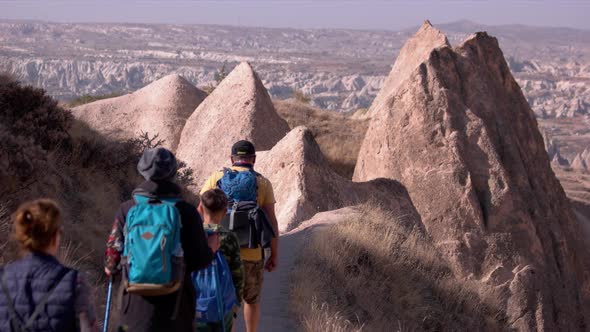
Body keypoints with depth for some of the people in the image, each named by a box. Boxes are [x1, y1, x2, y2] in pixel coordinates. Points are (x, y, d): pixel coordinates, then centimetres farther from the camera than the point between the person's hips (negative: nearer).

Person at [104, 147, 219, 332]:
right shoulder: (186, 211, -9)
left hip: (135, 305, 1)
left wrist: (111, 268, 21)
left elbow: (113, 252, -2)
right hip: (174, 307, -1)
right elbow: (199, 260, -6)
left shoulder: (127, 210, -5)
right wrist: (211, 249, 16)